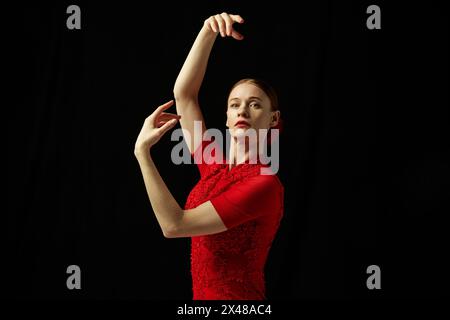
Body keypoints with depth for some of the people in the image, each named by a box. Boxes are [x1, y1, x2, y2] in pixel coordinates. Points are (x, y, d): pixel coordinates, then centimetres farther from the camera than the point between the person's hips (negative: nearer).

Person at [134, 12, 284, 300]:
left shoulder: (265, 184, -19)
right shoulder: (216, 165, 3)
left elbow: (173, 225, -22)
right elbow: (183, 93, 4)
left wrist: (142, 150, -17)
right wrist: (208, 32, -6)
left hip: (237, 297, -7)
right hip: (203, 294, 7)